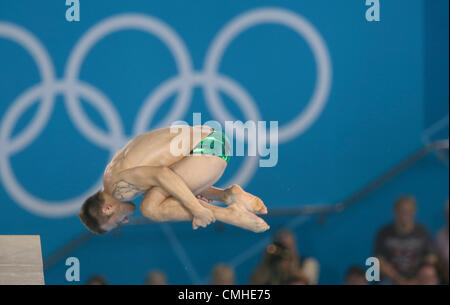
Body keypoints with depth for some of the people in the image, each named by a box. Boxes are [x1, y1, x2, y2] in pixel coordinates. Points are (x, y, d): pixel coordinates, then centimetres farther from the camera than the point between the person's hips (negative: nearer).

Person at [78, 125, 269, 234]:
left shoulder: (119, 187, -11)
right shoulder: (113, 169, 20)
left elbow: (162, 175, -24)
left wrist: (198, 210, -22)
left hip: (209, 149, -10)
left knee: (150, 208, -14)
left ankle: (229, 214, -14)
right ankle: (228, 195, 12)